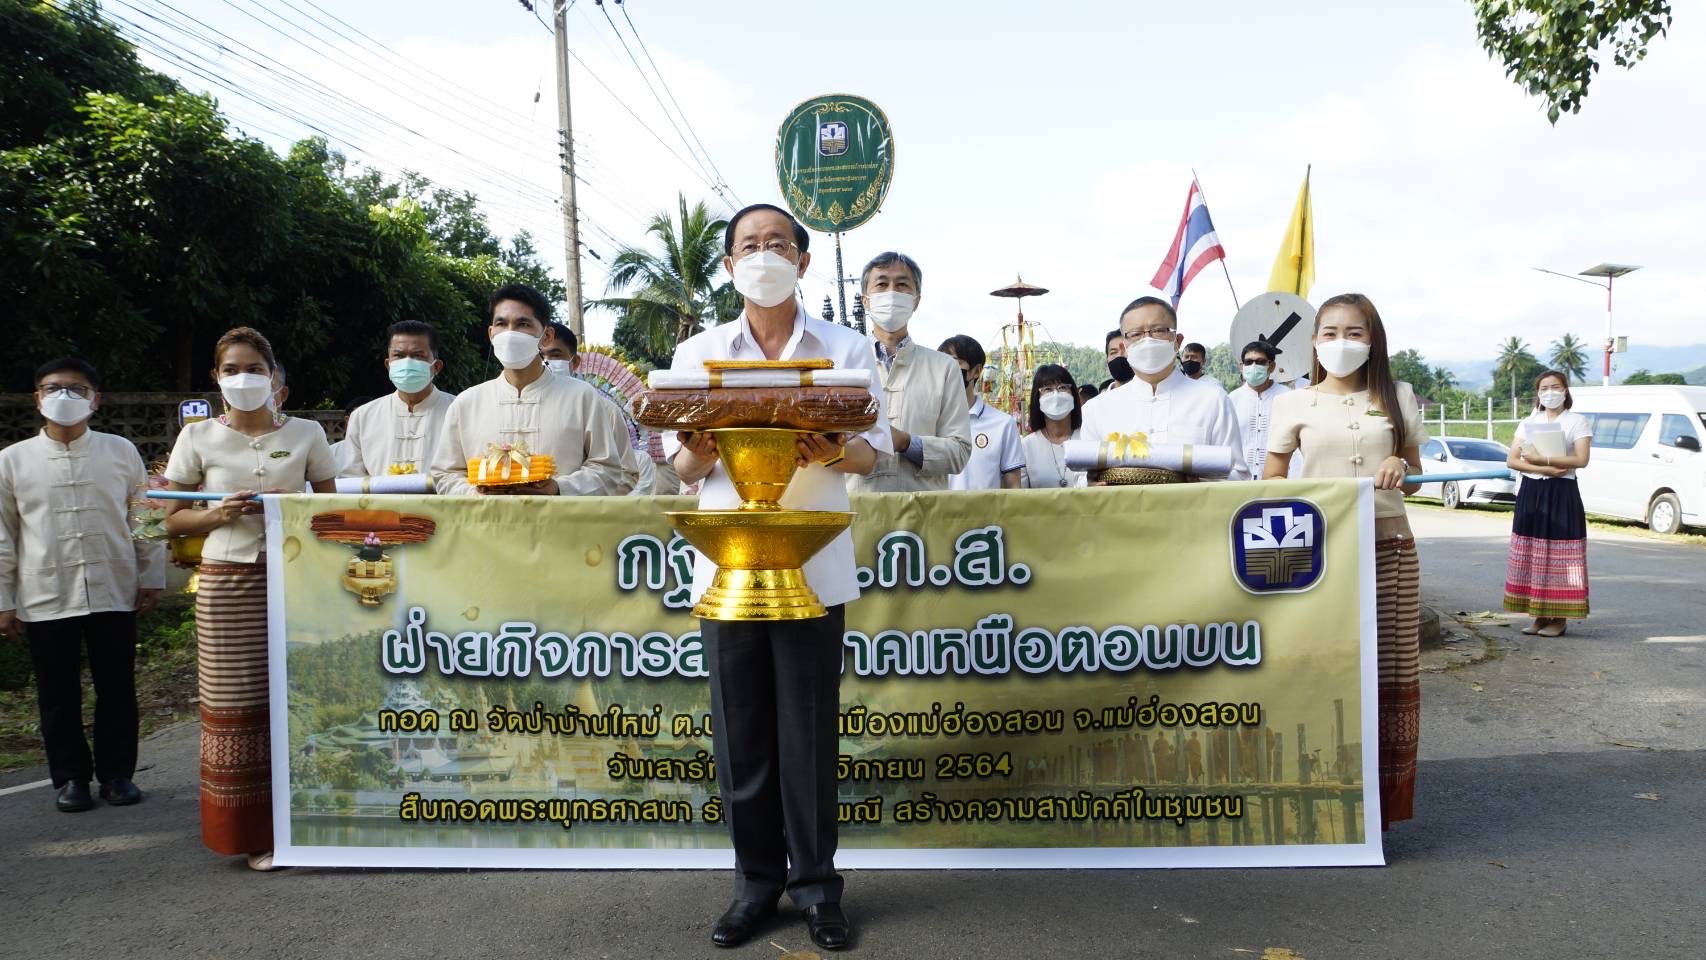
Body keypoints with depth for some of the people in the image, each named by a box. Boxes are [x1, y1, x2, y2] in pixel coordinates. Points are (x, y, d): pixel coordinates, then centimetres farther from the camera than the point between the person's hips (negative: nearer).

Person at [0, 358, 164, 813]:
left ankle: (117, 773, 21)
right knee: (58, 695, 9)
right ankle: (70, 777, 23)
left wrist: (151, 577, 4)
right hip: (45, 599, 0)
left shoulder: (121, 452, 2)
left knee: (117, 689, 8)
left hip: (114, 594, 0)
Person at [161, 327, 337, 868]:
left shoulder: (306, 434, 6)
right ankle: (255, 833, 11)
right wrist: (219, 514, -10)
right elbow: (174, 520, 9)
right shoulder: (198, 438, 6)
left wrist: (294, 505, -9)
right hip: (227, 581, 0)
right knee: (237, 706, 0)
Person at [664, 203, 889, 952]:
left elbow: (873, 454, 4)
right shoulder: (697, 354, 10)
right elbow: (684, 469, 8)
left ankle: (815, 882, 17)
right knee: (740, 730, 5)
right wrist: (700, 451, -16)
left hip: (814, 563, -1)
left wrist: (833, 452, -18)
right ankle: (757, 880, 19)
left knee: (809, 729, 3)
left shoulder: (847, 349, 7)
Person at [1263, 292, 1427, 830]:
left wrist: (1402, 471, -5)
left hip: (1388, 548, 2)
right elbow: (1270, 481, 7)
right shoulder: (1295, 404, 6)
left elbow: (1414, 478, 18)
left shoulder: (1398, 398, 12)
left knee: (1388, 673, 0)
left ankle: (1380, 800, 13)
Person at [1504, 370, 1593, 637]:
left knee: (1558, 555, -5)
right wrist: (1545, 470, -13)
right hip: (1530, 492, 4)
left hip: (1561, 493, -4)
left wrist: (1541, 458, -19)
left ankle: (1559, 618, 2)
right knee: (1532, 555, 3)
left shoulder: (1577, 422, 1)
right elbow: (1512, 460, 3)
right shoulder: (1528, 423, 12)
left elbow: (1581, 460, -13)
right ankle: (1539, 615, 11)